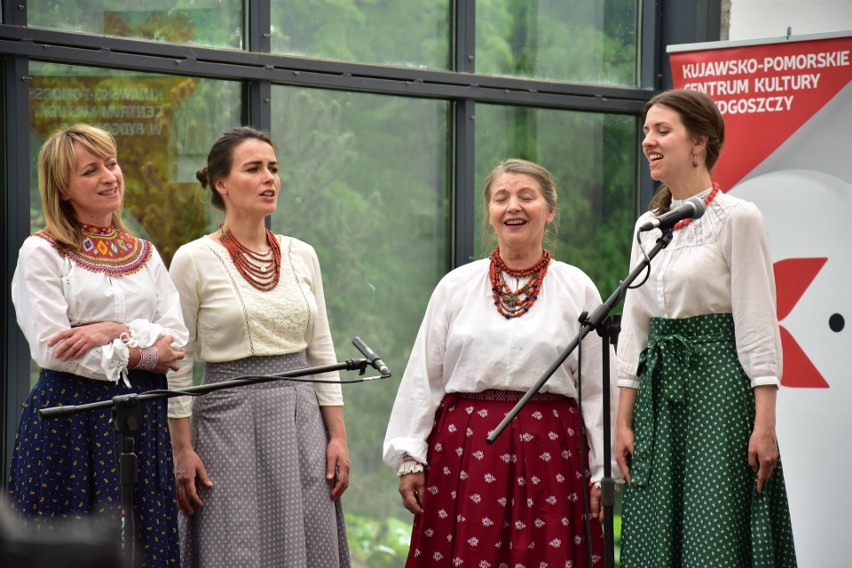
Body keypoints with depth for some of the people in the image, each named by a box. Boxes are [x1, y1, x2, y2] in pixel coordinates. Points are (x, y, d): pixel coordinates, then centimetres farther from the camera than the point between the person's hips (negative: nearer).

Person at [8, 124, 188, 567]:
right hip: (70, 420, -4)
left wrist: (116, 332, -14)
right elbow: (50, 348, -11)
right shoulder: (42, 252, -1)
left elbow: (176, 339, 4)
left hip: (143, 419, 4)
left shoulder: (146, 255, 14)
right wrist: (143, 356, -10)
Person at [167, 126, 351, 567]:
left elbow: (322, 353, 11)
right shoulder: (195, 260, -5)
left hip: (302, 420, 4)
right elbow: (178, 366, -5)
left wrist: (338, 437, 5)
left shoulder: (302, 256, 9)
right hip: (231, 425, -4)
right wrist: (182, 451, -9)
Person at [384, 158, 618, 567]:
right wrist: (410, 458, 5)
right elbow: (423, 378, 9)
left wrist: (603, 472, 2)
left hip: (549, 454, -1)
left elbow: (596, 386, 4)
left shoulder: (577, 289, 4)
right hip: (465, 450, 1)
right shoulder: (456, 286, 8)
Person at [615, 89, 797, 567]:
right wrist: (623, 421, 9)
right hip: (659, 393, 6)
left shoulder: (738, 218, -6)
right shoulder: (648, 226, 13)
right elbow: (634, 329, 14)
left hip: (718, 385, -6)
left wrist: (764, 424, -15)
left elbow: (758, 327, -9)